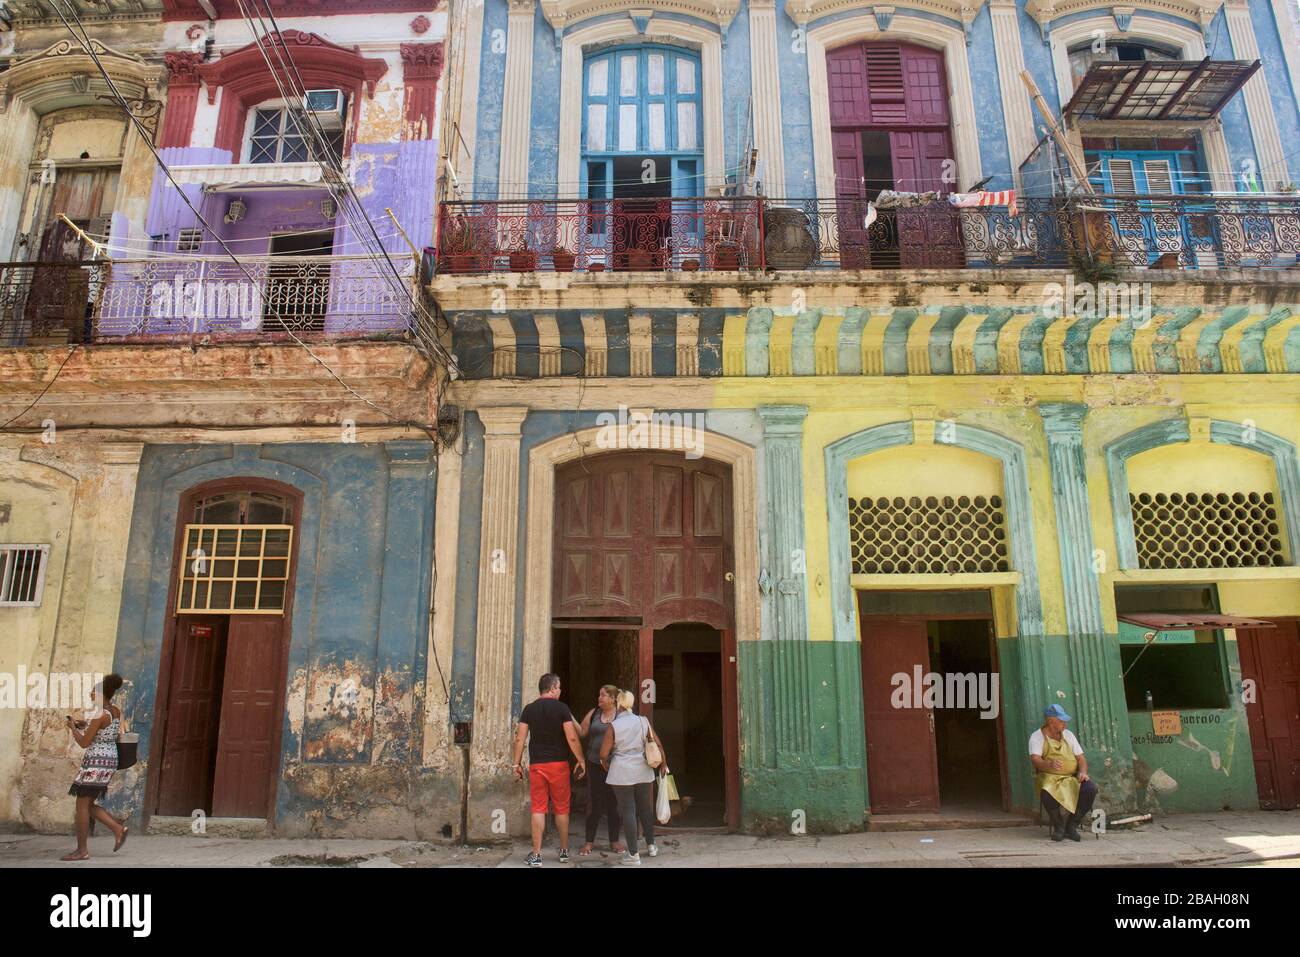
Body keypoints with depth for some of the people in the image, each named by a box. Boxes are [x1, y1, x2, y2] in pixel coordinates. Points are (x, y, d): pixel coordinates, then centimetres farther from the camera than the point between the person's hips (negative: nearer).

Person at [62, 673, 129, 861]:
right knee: (88, 804, 16)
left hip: (96, 762, -9)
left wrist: (72, 728, 1)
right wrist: (85, 726, 17)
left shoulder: (100, 715, -18)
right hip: (110, 760, 9)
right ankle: (119, 829, 8)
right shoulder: (116, 712, 9)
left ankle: (81, 850, 5)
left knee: (82, 805, 1)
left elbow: (84, 743, -14)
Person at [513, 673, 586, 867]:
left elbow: (520, 739, -1)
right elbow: (572, 738, -11)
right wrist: (581, 760, -1)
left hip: (536, 765, 2)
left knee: (538, 809, 4)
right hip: (559, 764, -2)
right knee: (561, 808, 11)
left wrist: (517, 763, 7)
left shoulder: (529, 709, 2)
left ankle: (536, 855, 3)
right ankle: (564, 851, 20)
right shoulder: (561, 708, -6)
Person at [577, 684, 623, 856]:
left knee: (614, 803, 8)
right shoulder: (593, 713, 5)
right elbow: (581, 733, 4)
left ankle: (614, 841, 20)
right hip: (595, 765, 1)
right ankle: (589, 841, 14)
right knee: (594, 803, 4)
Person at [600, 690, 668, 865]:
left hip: (622, 773, -3)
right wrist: (664, 765, 15)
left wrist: (607, 765, 13)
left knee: (628, 811, 2)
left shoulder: (614, 726, -8)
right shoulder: (643, 721, 1)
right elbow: (658, 745, 3)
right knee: (646, 808, 17)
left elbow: (604, 754, -8)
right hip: (644, 772, 4)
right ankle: (651, 846, 27)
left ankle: (633, 854, 3)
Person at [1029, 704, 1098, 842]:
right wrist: (1049, 764, -40)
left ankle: (1071, 826, -7)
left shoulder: (1068, 735, 16)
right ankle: (1058, 826, -7)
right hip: (1049, 778, -5)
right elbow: (1035, 760, -17)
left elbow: (1081, 758, 13)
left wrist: (1083, 772, -10)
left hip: (1072, 777, 5)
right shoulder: (1037, 737, -1)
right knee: (1048, 793, -39)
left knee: (1090, 788, -27)